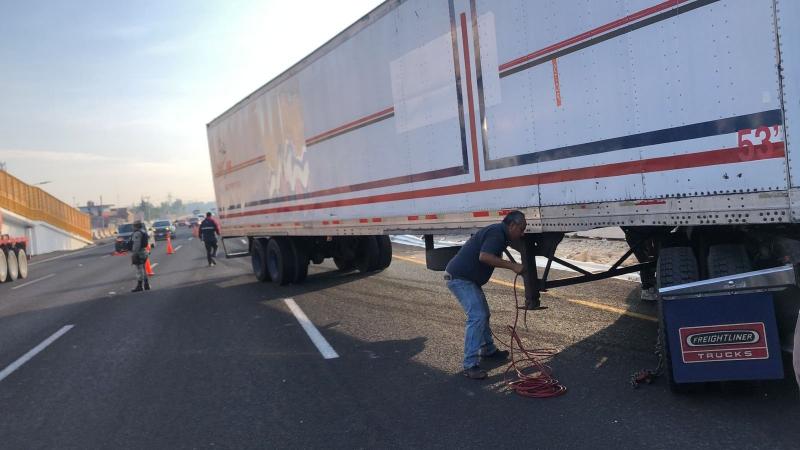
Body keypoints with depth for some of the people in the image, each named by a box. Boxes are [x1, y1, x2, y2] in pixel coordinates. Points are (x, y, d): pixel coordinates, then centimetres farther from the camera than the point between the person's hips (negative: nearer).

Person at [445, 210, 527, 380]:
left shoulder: (499, 233, 15)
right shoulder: (496, 233, -18)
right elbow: (484, 256, -32)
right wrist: (512, 266, -28)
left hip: (469, 278, 11)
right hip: (460, 278, -11)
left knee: (483, 314, 22)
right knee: (477, 316, -17)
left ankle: (488, 350, 41)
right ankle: (470, 365, -15)